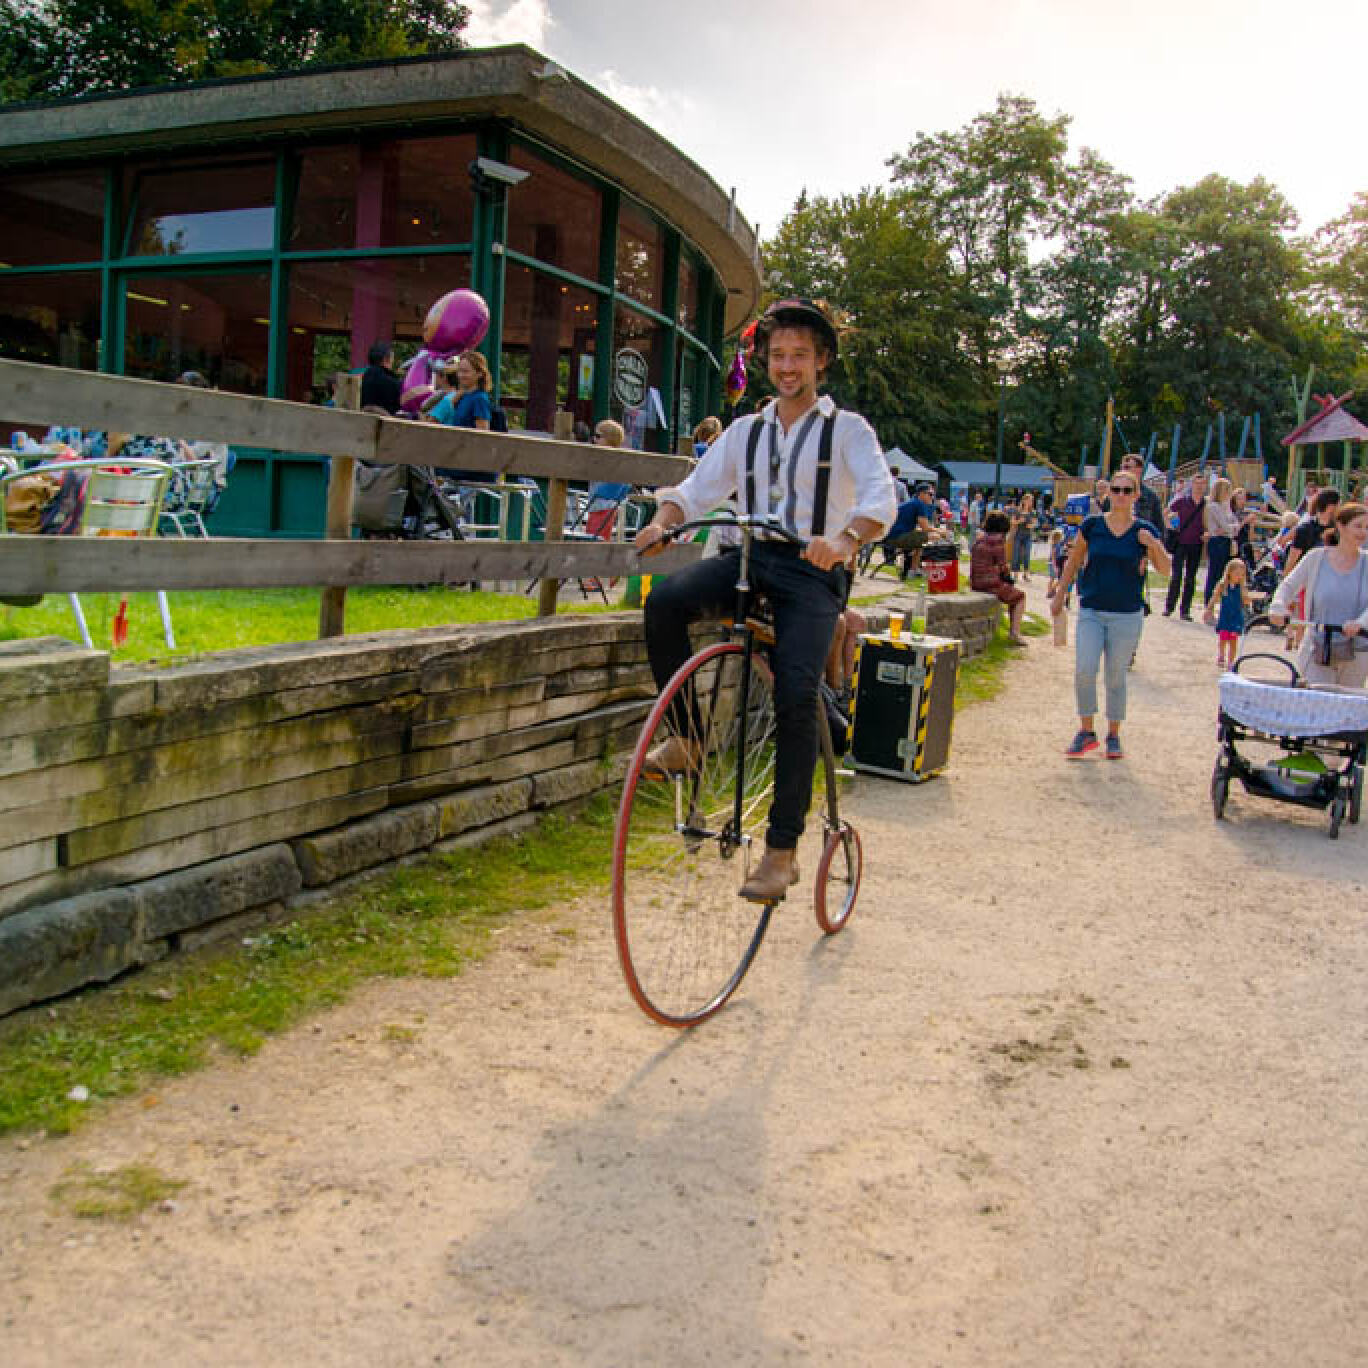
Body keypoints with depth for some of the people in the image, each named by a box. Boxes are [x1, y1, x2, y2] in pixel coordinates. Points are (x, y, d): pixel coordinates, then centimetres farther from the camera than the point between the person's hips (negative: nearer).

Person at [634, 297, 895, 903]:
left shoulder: (847, 429, 4)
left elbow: (880, 495, -13)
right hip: (750, 558, 4)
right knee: (664, 601, -26)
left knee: (795, 695, -22)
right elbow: (697, 489, 9)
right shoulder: (746, 431, 17)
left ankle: (782, 850, -13)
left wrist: (844, 539, -35)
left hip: (813, 572, -3)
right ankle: (687, 737, -10)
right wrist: (663, 521, -15)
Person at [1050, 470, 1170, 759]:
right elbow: (1073, 562, 12)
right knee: (1084, 671, -11)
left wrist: (1153, 544, -21)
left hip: (1127, 615, 0)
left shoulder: (1144, 532, 0)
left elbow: (1165, 570, -5)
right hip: (1091, 611, 0)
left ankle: (1113, 735, 21)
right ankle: (1086, 731, 6)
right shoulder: (1092, 526, 1)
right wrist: (1059, 594, 15)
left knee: (1116, 676, 6)